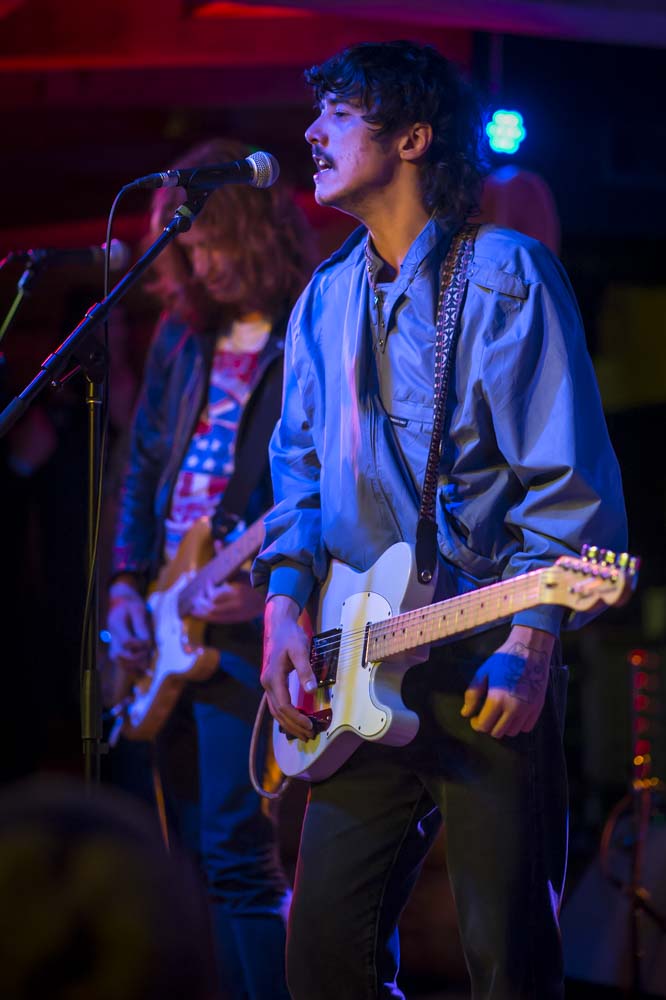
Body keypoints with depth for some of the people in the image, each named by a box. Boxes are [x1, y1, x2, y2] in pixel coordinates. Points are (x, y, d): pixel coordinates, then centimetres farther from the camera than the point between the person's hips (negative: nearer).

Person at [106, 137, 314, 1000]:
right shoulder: (183, 336, 13)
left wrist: (269, 588, -23)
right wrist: (127, 588, 8)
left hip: (249, 628, -8)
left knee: (237, 854, -12)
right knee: (198, 857, 12)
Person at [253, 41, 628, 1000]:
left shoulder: (505, 276, -6)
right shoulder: (327, 297, 15)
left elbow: (571, 480, -10)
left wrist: (529, 645, -18)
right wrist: (286, 608, 1)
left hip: (487, 668, -6)